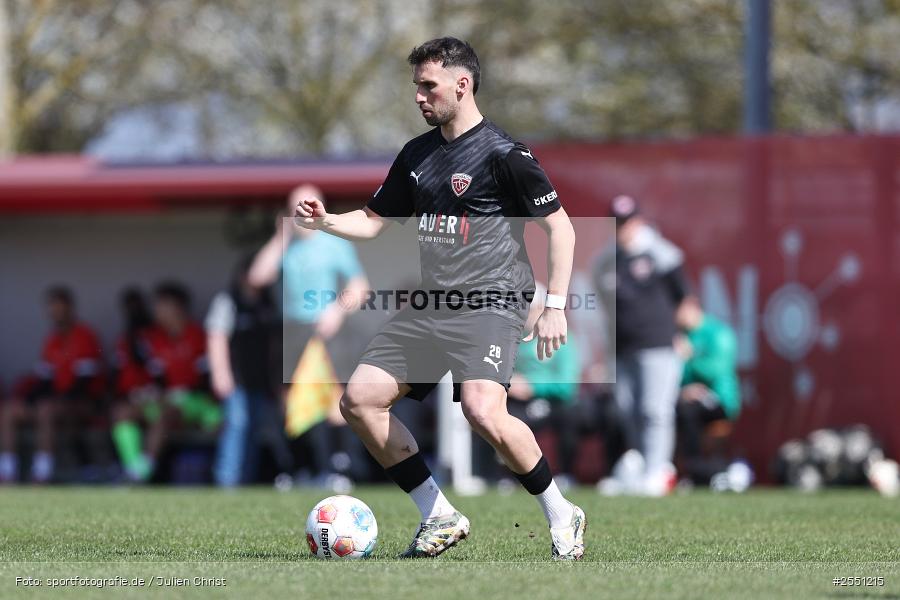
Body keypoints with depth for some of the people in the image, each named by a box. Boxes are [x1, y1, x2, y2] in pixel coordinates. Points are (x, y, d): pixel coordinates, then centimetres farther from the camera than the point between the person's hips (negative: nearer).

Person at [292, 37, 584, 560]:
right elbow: (376, 221, 24)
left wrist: (555, 307, -13)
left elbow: (560, 226, -6)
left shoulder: (502, 153, -7)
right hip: (430, 308, 8)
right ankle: (441, 518, 7)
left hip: (490, 305, -8)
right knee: (359, 400, -1)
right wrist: (326, 222, 3)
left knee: (484, 412, -30)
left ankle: (562, 517, -9)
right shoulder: (417, 154, 15)